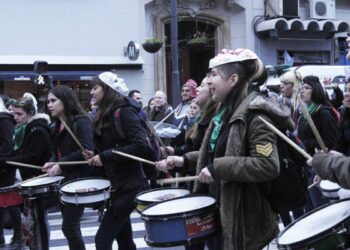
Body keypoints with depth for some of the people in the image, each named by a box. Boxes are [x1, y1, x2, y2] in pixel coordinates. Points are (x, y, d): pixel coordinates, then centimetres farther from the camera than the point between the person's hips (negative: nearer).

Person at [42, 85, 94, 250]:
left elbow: (87, 150, -22)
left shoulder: (81, 122, -12)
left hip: (78, 179, -8)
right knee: (70, 227, 13)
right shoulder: (58, 125, 14)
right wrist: (52, 162, 0)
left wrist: (61, 165, -20)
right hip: (63, 180, 8)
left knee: (69, 227, -7)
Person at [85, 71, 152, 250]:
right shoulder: (105, 115, 13)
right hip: (116, 184, 9)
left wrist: (105, 156, -20)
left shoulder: (125, 112, -12)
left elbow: (141, 146, -22)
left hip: (129, 185, -9)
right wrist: (96, 157, -3)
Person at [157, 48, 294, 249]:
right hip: (220, 210, 9)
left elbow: (268, 166, -29)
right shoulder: (226, 110, 11)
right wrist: (186, 160, 12)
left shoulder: (255, 113, -19)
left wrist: (218, 169, -29)